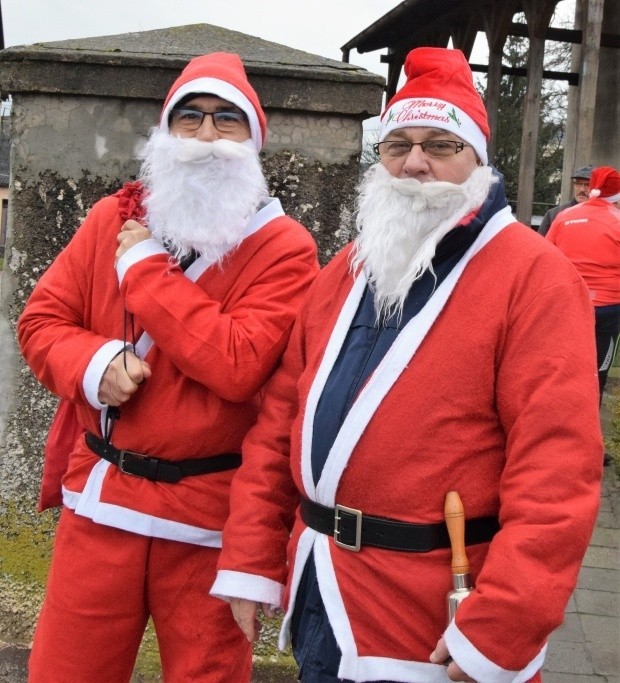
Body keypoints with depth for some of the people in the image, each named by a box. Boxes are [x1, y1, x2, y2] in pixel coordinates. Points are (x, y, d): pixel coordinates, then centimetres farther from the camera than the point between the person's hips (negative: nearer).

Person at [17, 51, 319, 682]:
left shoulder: (284, 249, -9)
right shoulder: (114, 219, 6)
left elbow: (237, 365, -22)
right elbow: (41, 320, 7)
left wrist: (144, 268, -14)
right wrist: (92, 365, -15)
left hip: (208, 510, -3)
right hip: (100, 494, 4)